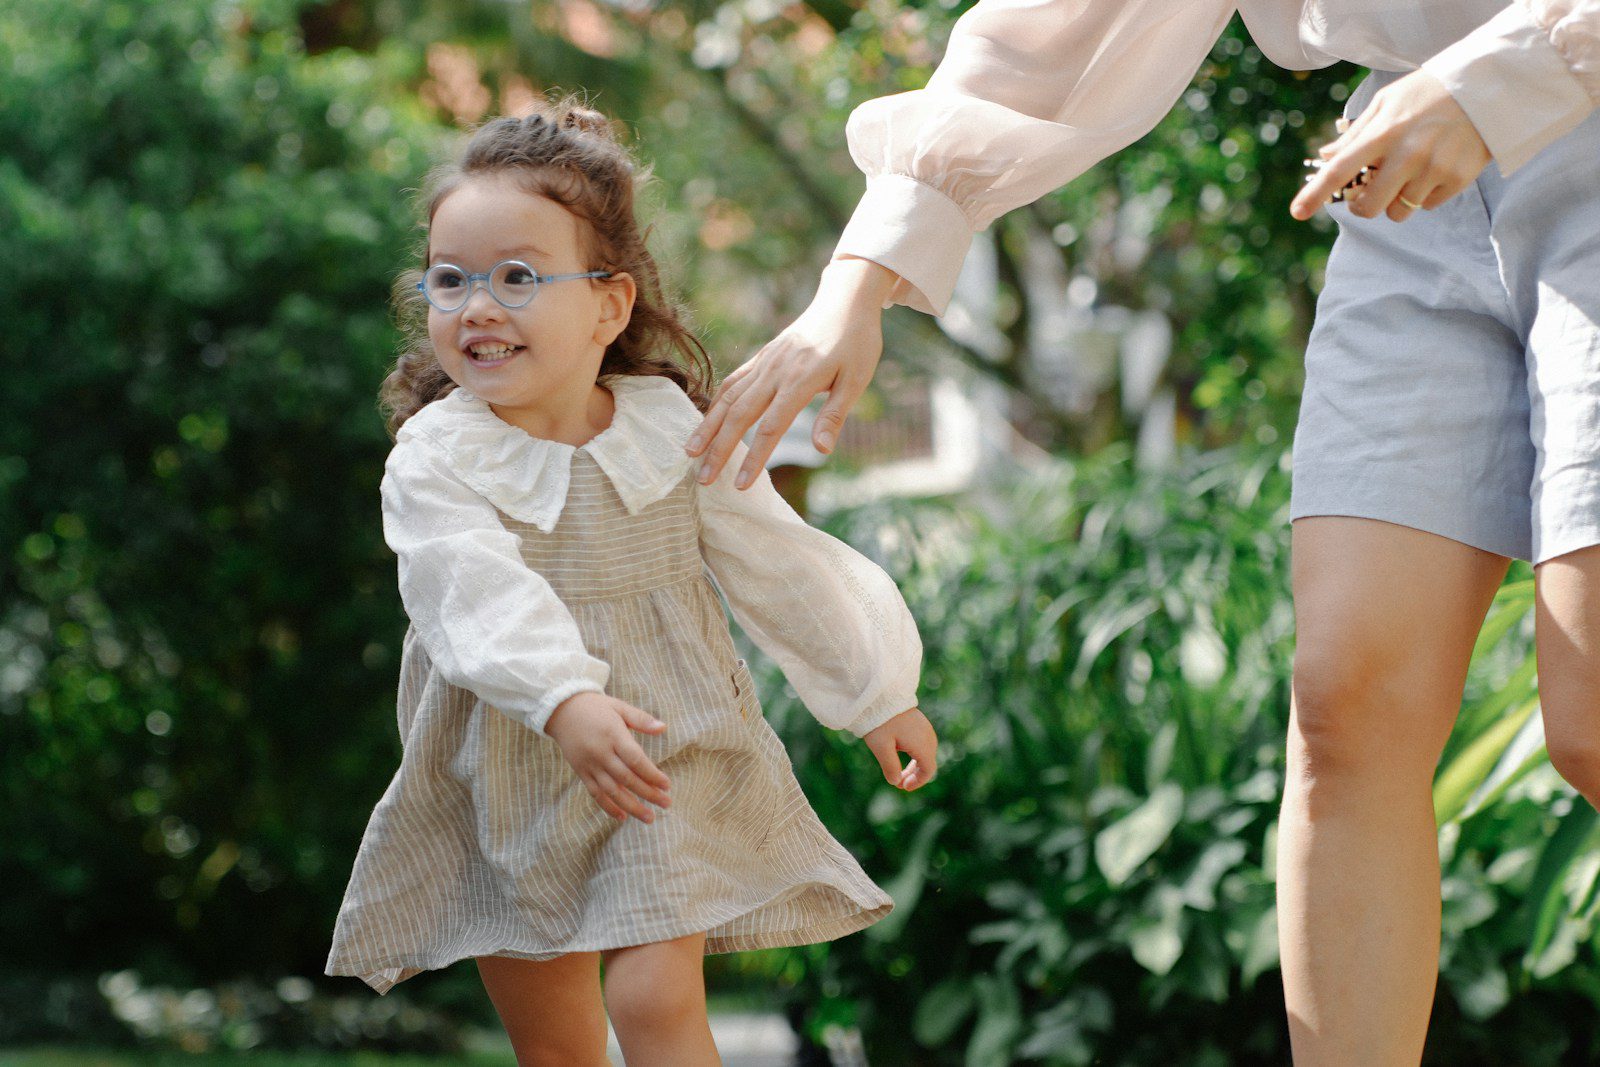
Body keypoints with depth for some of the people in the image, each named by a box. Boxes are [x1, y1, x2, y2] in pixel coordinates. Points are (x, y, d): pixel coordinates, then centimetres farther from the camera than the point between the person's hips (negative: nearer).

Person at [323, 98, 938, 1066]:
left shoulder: (673, 433, -5)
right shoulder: (435, 459, -12)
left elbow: (781, 568, 4)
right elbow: (478, 589, -28)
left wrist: (877, 699, 10)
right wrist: (564, 702, -45)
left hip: (670, 765, 0)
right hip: (509, 788, 0)